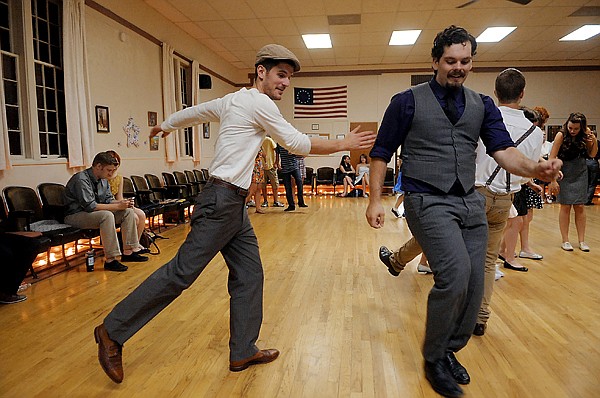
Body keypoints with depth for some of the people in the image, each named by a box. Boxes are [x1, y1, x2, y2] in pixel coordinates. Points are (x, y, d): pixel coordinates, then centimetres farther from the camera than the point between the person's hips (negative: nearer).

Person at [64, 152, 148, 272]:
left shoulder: (103, 179, 5)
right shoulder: (82, 179, -22)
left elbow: (109, 199, 11)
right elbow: (90, 206, -29)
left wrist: (121, 202, -11)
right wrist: (117, 206, -26)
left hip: (94, 213, 9)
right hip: (75, 216, -9)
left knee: (128, 211, -7)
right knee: (107, 215, -36)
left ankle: (128, 252, -6)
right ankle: (110, 260, -33)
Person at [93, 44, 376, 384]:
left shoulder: (233, 100, 17)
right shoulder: (260, 103, -10)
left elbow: (193, 112, 28)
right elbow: (298, 143, -9)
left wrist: (165, 126, 46)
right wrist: (344, 144, 1)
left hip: (234, 205, 10)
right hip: (222, 201, -10)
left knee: (249, 275, 9)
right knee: (182, 272, -4)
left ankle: (243, 352, 19)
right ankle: (113, 332, 12)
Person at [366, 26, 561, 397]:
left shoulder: (483, 105, 12)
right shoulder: (408, 101, 0)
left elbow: (503, 151, 2)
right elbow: (381, 153, 1)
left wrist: (535, 168, -19)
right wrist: (375, 199, -7)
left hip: (471, 202, 6)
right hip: (428, 201, -5)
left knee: (474, 285, 4)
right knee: (456, 273, -21)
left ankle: (449, 351, 30)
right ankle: (434, 359, 4)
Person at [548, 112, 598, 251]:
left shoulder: (585, 133, -4)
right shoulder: (561, 135, -15)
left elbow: (592, 154, 6)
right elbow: (552, 158, -16)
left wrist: (594, 141, -13)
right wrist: (553, 180, -19)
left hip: (580, 172, 3)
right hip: (564, 173, -3)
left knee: (580, 207, 4)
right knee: (565, 206, -1)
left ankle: (582, 241, 11)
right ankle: (565, 240, 7)